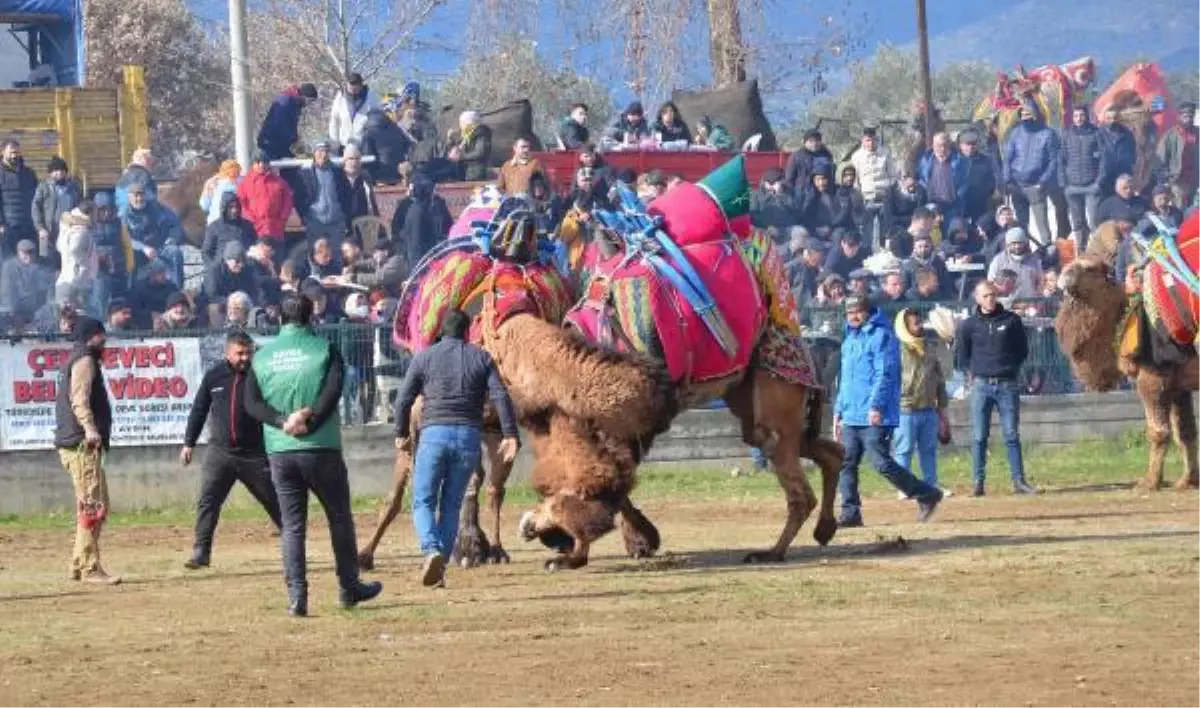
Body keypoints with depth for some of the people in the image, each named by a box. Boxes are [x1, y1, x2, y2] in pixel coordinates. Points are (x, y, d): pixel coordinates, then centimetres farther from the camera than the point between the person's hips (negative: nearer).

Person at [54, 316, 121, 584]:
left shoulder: (74, 361, 22)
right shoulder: (84, 360, -8)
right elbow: (79, 399, -22)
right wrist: (89, 428, -36)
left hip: (75, 443, 11)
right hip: (82, 444, -11)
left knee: (97, 506, 17)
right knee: (93, 507, -12)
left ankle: (80, 565, 19)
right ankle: (90, 568, -15)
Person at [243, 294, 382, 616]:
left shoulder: (263, 356, 7)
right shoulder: (324, 349, -1)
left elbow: (252, 402, -2)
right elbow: (332, 392, -14)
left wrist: (284, 421, -11)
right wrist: (308, 424, -15)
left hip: (279, 453, 2)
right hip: (321, 449, -2)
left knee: (292, 526, 5)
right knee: (340, 519, 13)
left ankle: (297, 596, -5)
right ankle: (349, 588, 20)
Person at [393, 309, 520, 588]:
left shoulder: (424, 357, 7)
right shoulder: (481, 358, 10)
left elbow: (403, 400, 5)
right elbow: (501, 397, -2)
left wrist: (401, 435, 19)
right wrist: (510, 436, -3)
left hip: (434, 434, -2)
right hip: (469, 437, 2)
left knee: (423, 502, 2)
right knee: (451, 505, 12)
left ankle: (432, 550, -24)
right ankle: (440, 566, 7)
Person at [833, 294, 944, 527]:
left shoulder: (881, 335, -6)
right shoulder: (849, 338, 20)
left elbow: (885, 374, -15)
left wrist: (876, 405, -23)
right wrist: (838, 410, 23)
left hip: (875, 418, -8)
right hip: (851, 417, 8)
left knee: (882, 463, -11)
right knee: (845, 463, 2)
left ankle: (927, 495, 1)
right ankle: (850, 514, 5)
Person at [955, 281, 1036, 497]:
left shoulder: (1011, 320, 4)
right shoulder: (969, 325, 5)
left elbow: (1023, 349, 12)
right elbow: (961, 357, 13)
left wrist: (1011, 368, 5)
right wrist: (971, 373, 3)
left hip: (1008, 385, 0)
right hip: (981, 384, 0)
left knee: (1012, 435, 1)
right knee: (979, 437, -1)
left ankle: (1019, 481, 3)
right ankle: (978, 483, 1)